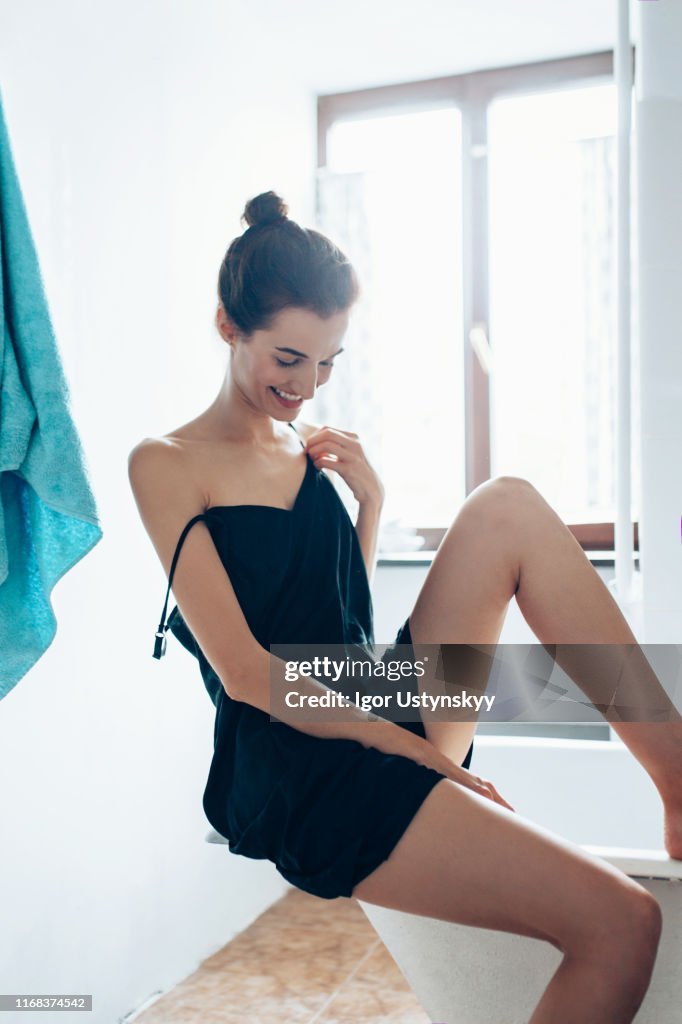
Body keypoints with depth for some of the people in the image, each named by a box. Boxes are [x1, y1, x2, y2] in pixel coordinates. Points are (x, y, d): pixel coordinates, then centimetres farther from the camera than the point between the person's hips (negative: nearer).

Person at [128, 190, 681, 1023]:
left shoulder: (306, 444, 14)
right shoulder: (167, 466, -7)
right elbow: (245, 672, -13)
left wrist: (370, 501, 2)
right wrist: (410, 748, -14)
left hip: (380, 714, 7)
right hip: (308, 775, -7)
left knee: (506, 506, -11)